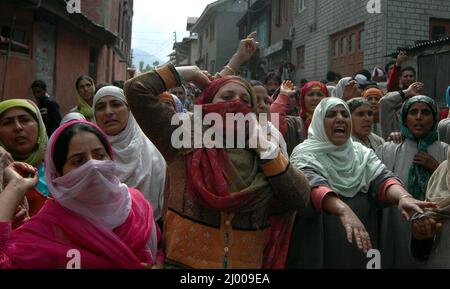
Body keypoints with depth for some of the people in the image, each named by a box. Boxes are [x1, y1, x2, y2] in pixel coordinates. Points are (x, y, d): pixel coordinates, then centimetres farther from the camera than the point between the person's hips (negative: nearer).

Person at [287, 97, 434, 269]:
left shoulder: (362, 153, 7)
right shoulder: (305, 154, -9)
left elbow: (381, 178, -10)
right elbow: (313, 187, -28)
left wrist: (403, 196, -31)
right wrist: (344, 210, -45)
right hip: (321, 250, -4)